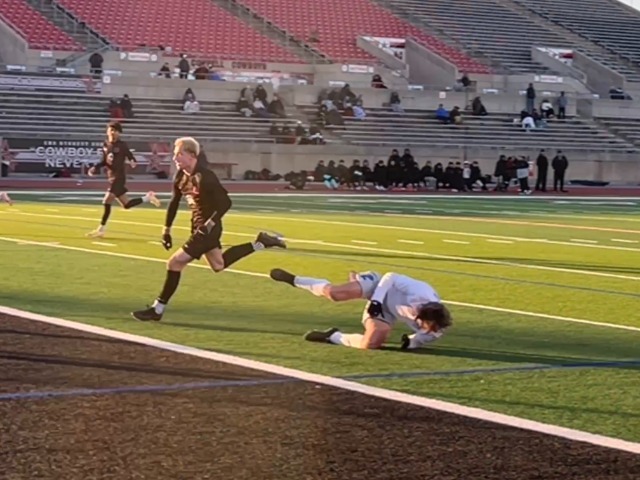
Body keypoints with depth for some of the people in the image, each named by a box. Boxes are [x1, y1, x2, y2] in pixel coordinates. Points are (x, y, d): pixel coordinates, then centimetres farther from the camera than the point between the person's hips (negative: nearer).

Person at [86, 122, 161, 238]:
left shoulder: (122, 145, -9)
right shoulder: (105, 145, 9)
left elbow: (131, 157, -8)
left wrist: (132, 162, -32)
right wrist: (94, 168, 3)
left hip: (119, 177, -8)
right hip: (112, 177, 8)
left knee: (107, 202, -12)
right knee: (126, 205, 10)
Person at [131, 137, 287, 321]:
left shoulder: (204, 177, -25)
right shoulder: (181, 176, 0)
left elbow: (226, 202, -25)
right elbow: (174, 202, 14)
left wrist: (210, 224, -31)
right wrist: (167, 229, 14)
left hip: (207, 228, -10)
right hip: (198, 226, 10)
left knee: (175, 263, -12)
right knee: (219, 265, 26)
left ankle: (157, 309, -2)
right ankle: (260, 243, 33)